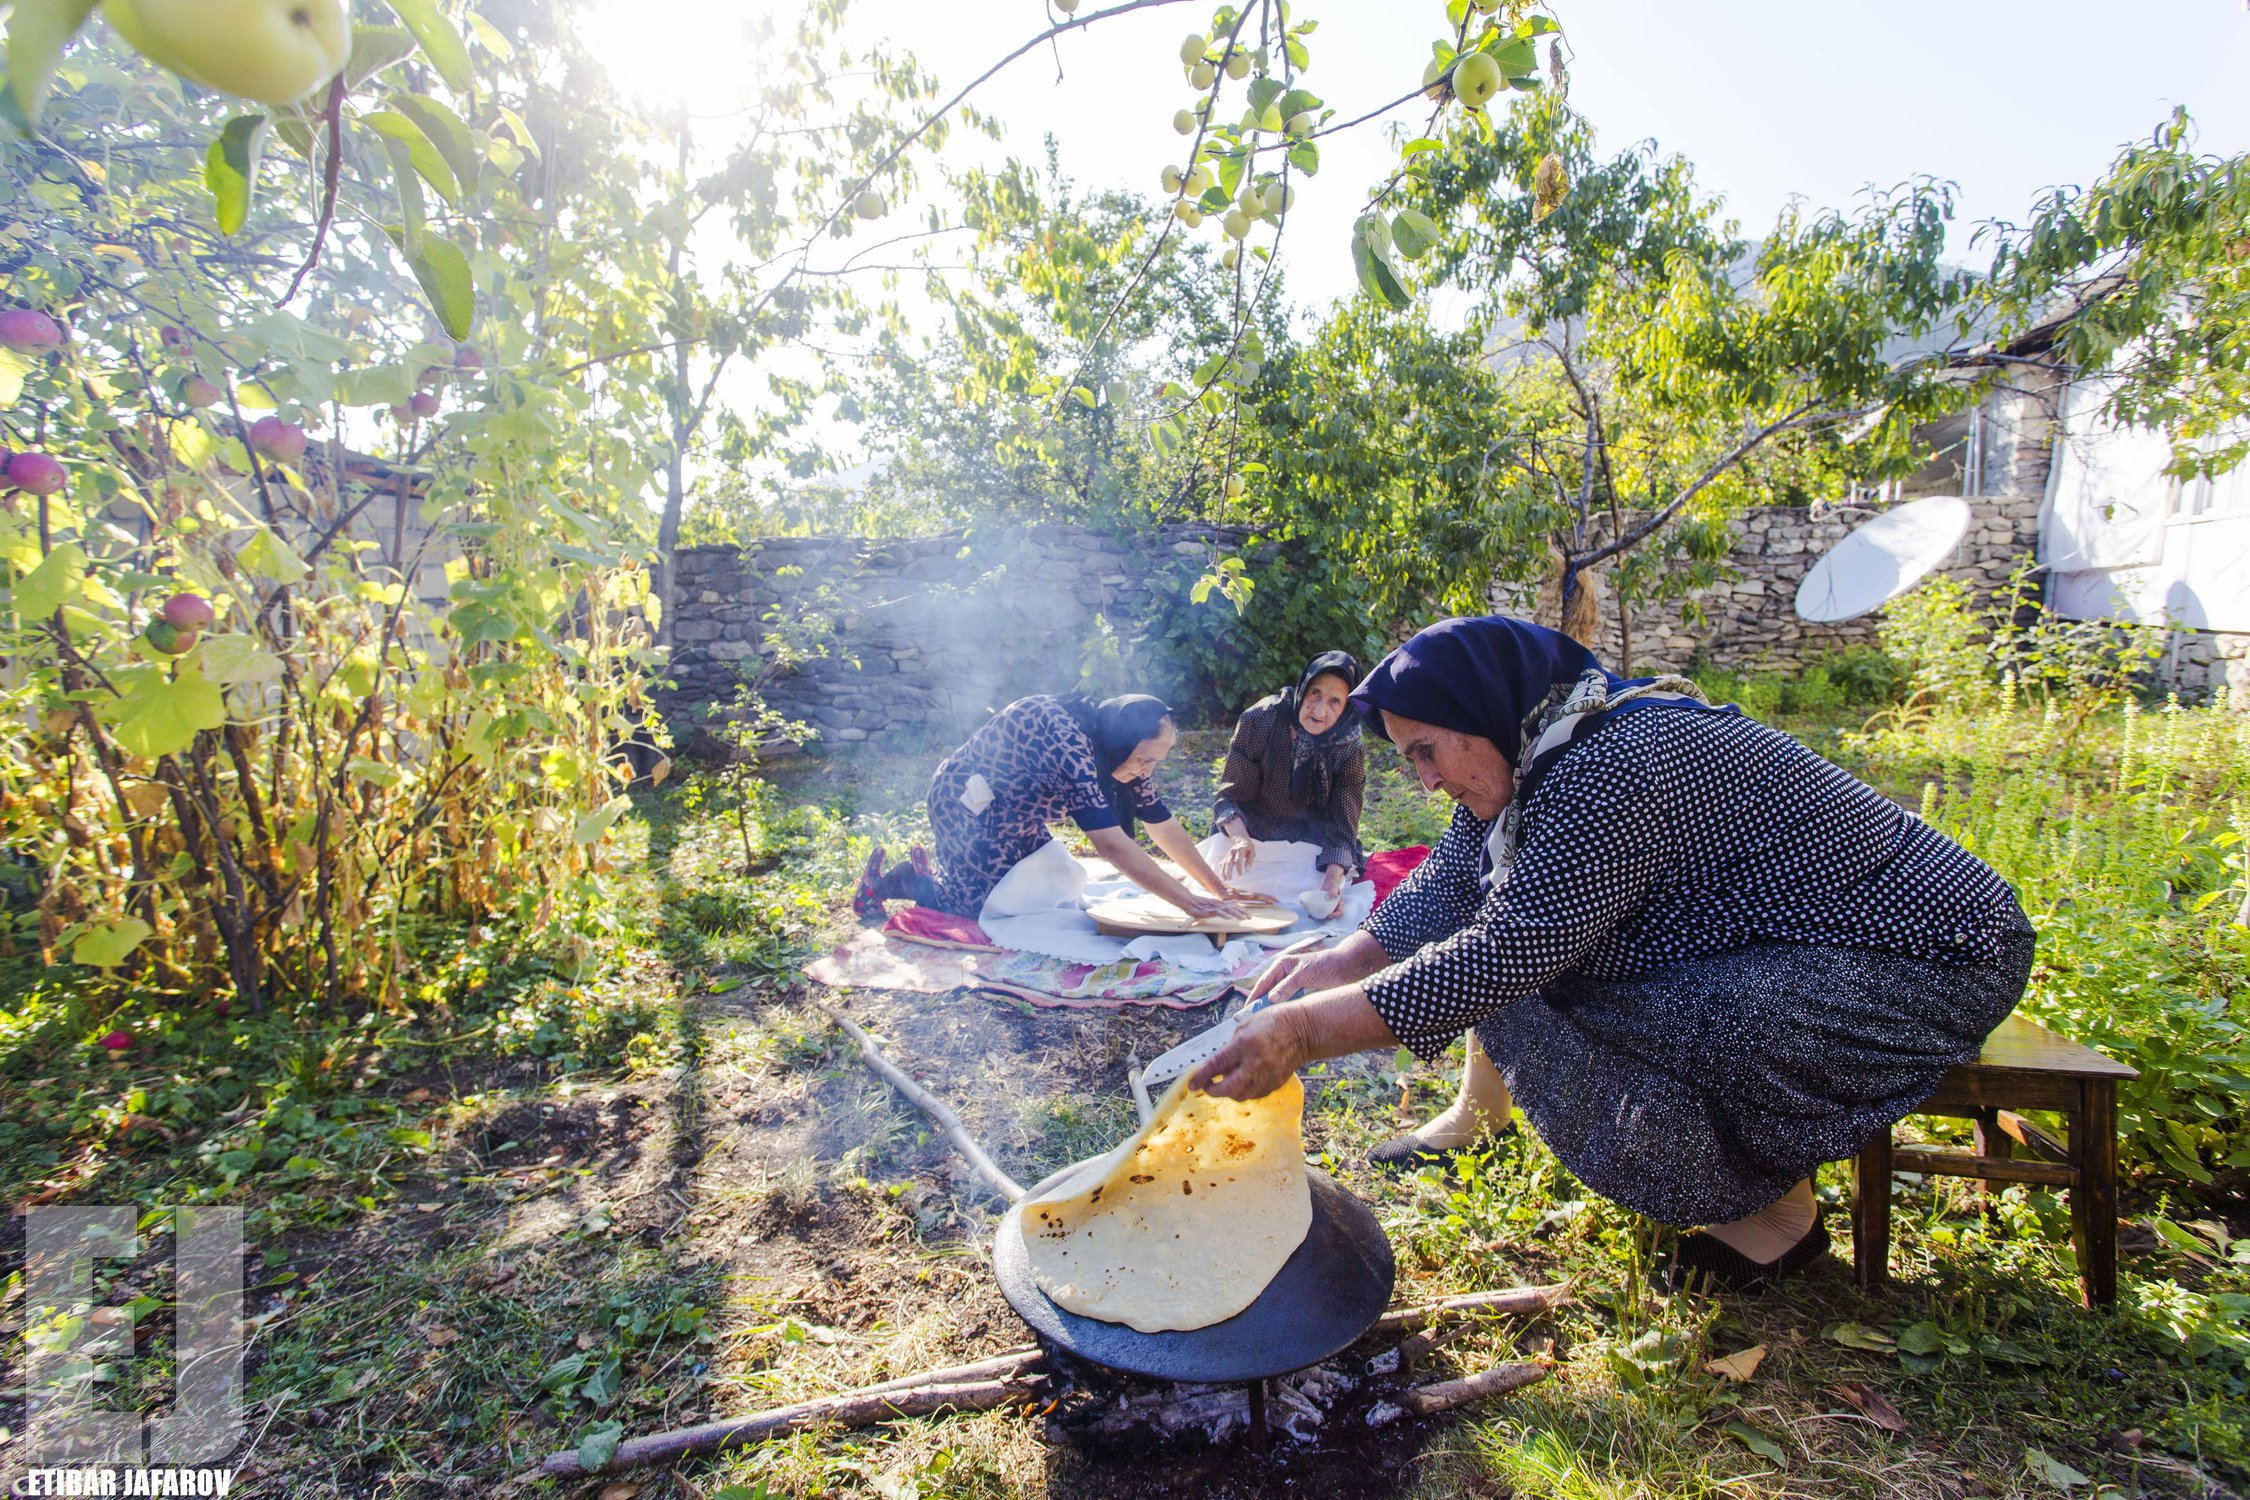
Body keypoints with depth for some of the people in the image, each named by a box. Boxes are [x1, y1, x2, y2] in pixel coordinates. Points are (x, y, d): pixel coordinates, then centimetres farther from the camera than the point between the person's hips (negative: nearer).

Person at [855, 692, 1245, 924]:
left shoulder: (1121, 749, -8)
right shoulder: (1068, 744, -36)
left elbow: (1165, 827, -4)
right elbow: (1111, 844, -40)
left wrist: (1219, 890, -9)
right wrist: (1190, 903, -38)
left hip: (1012, 811, 9)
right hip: (964, 803, -9)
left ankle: (930, 870, 24)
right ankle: (888, 881, 11)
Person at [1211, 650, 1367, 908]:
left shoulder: (1350, 750, -15)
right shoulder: (1260, 720, -20)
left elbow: (1341, 828, -17)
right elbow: (1230, 795, -18)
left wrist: (1331, 885, -35)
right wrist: (1240, 838, -39)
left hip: (1308, 850, 1)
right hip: (1250, 837, -1)